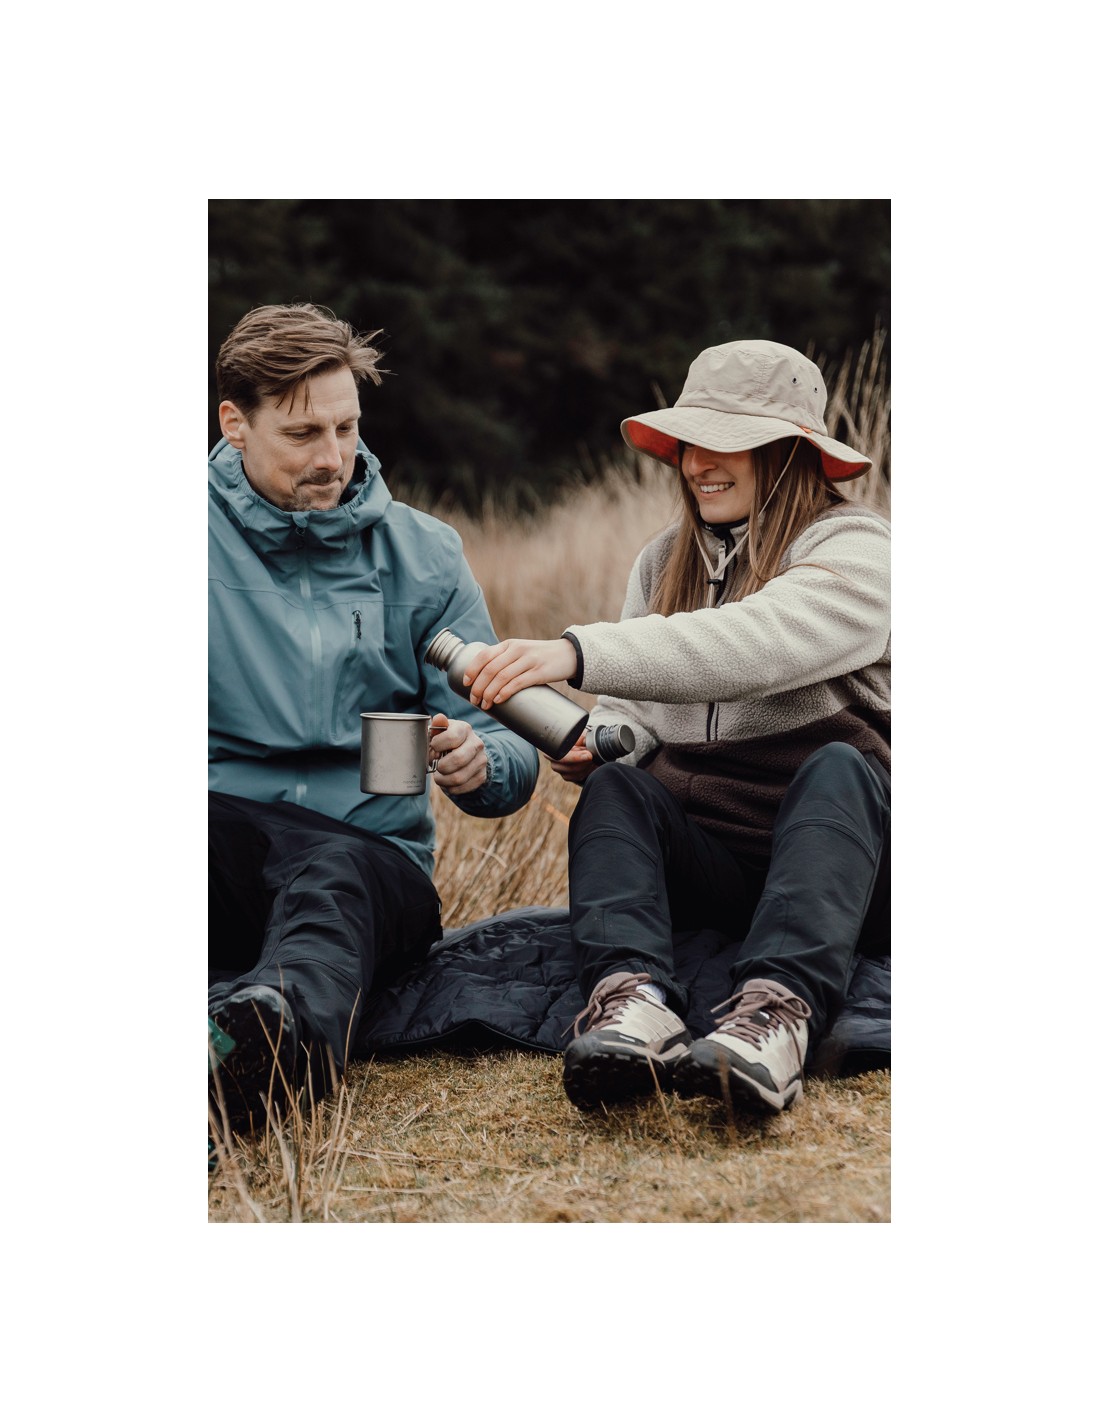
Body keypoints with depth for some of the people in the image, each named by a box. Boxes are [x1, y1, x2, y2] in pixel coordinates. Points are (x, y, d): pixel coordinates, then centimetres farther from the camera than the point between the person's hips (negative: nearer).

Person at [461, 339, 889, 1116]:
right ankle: (631, 998, -52)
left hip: (835, 851, -4)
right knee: (614, 788, -23)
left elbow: (749, 644, -25)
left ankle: (779, 1011, -57)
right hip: (702, 861, 5)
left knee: (836, 767, -34)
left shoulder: (854, 548, -5)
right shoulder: (665, 562, 17)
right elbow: (639, 715, 15)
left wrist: (576, 654, -37)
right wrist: (597, 741, -11)